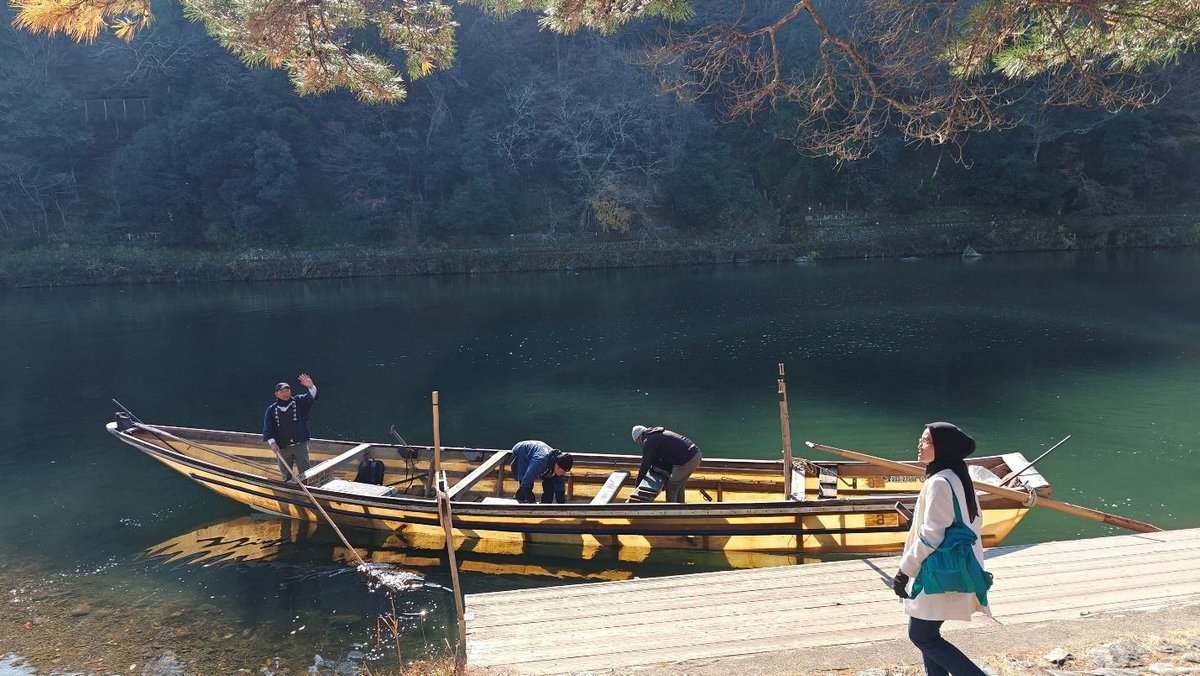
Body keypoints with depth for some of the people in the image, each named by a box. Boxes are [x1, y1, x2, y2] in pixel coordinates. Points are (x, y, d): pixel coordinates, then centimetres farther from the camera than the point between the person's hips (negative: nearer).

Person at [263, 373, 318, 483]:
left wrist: (311, 387, -38)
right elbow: (267, 428, 0)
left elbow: (311, 397, -17)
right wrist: (272, 442, -14)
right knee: (286, 476, 12)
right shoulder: (271, 410, 3)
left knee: (305, 473, -6)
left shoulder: (299, 402, 0)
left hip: (300, 445, -2)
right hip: (282, 448, 2)